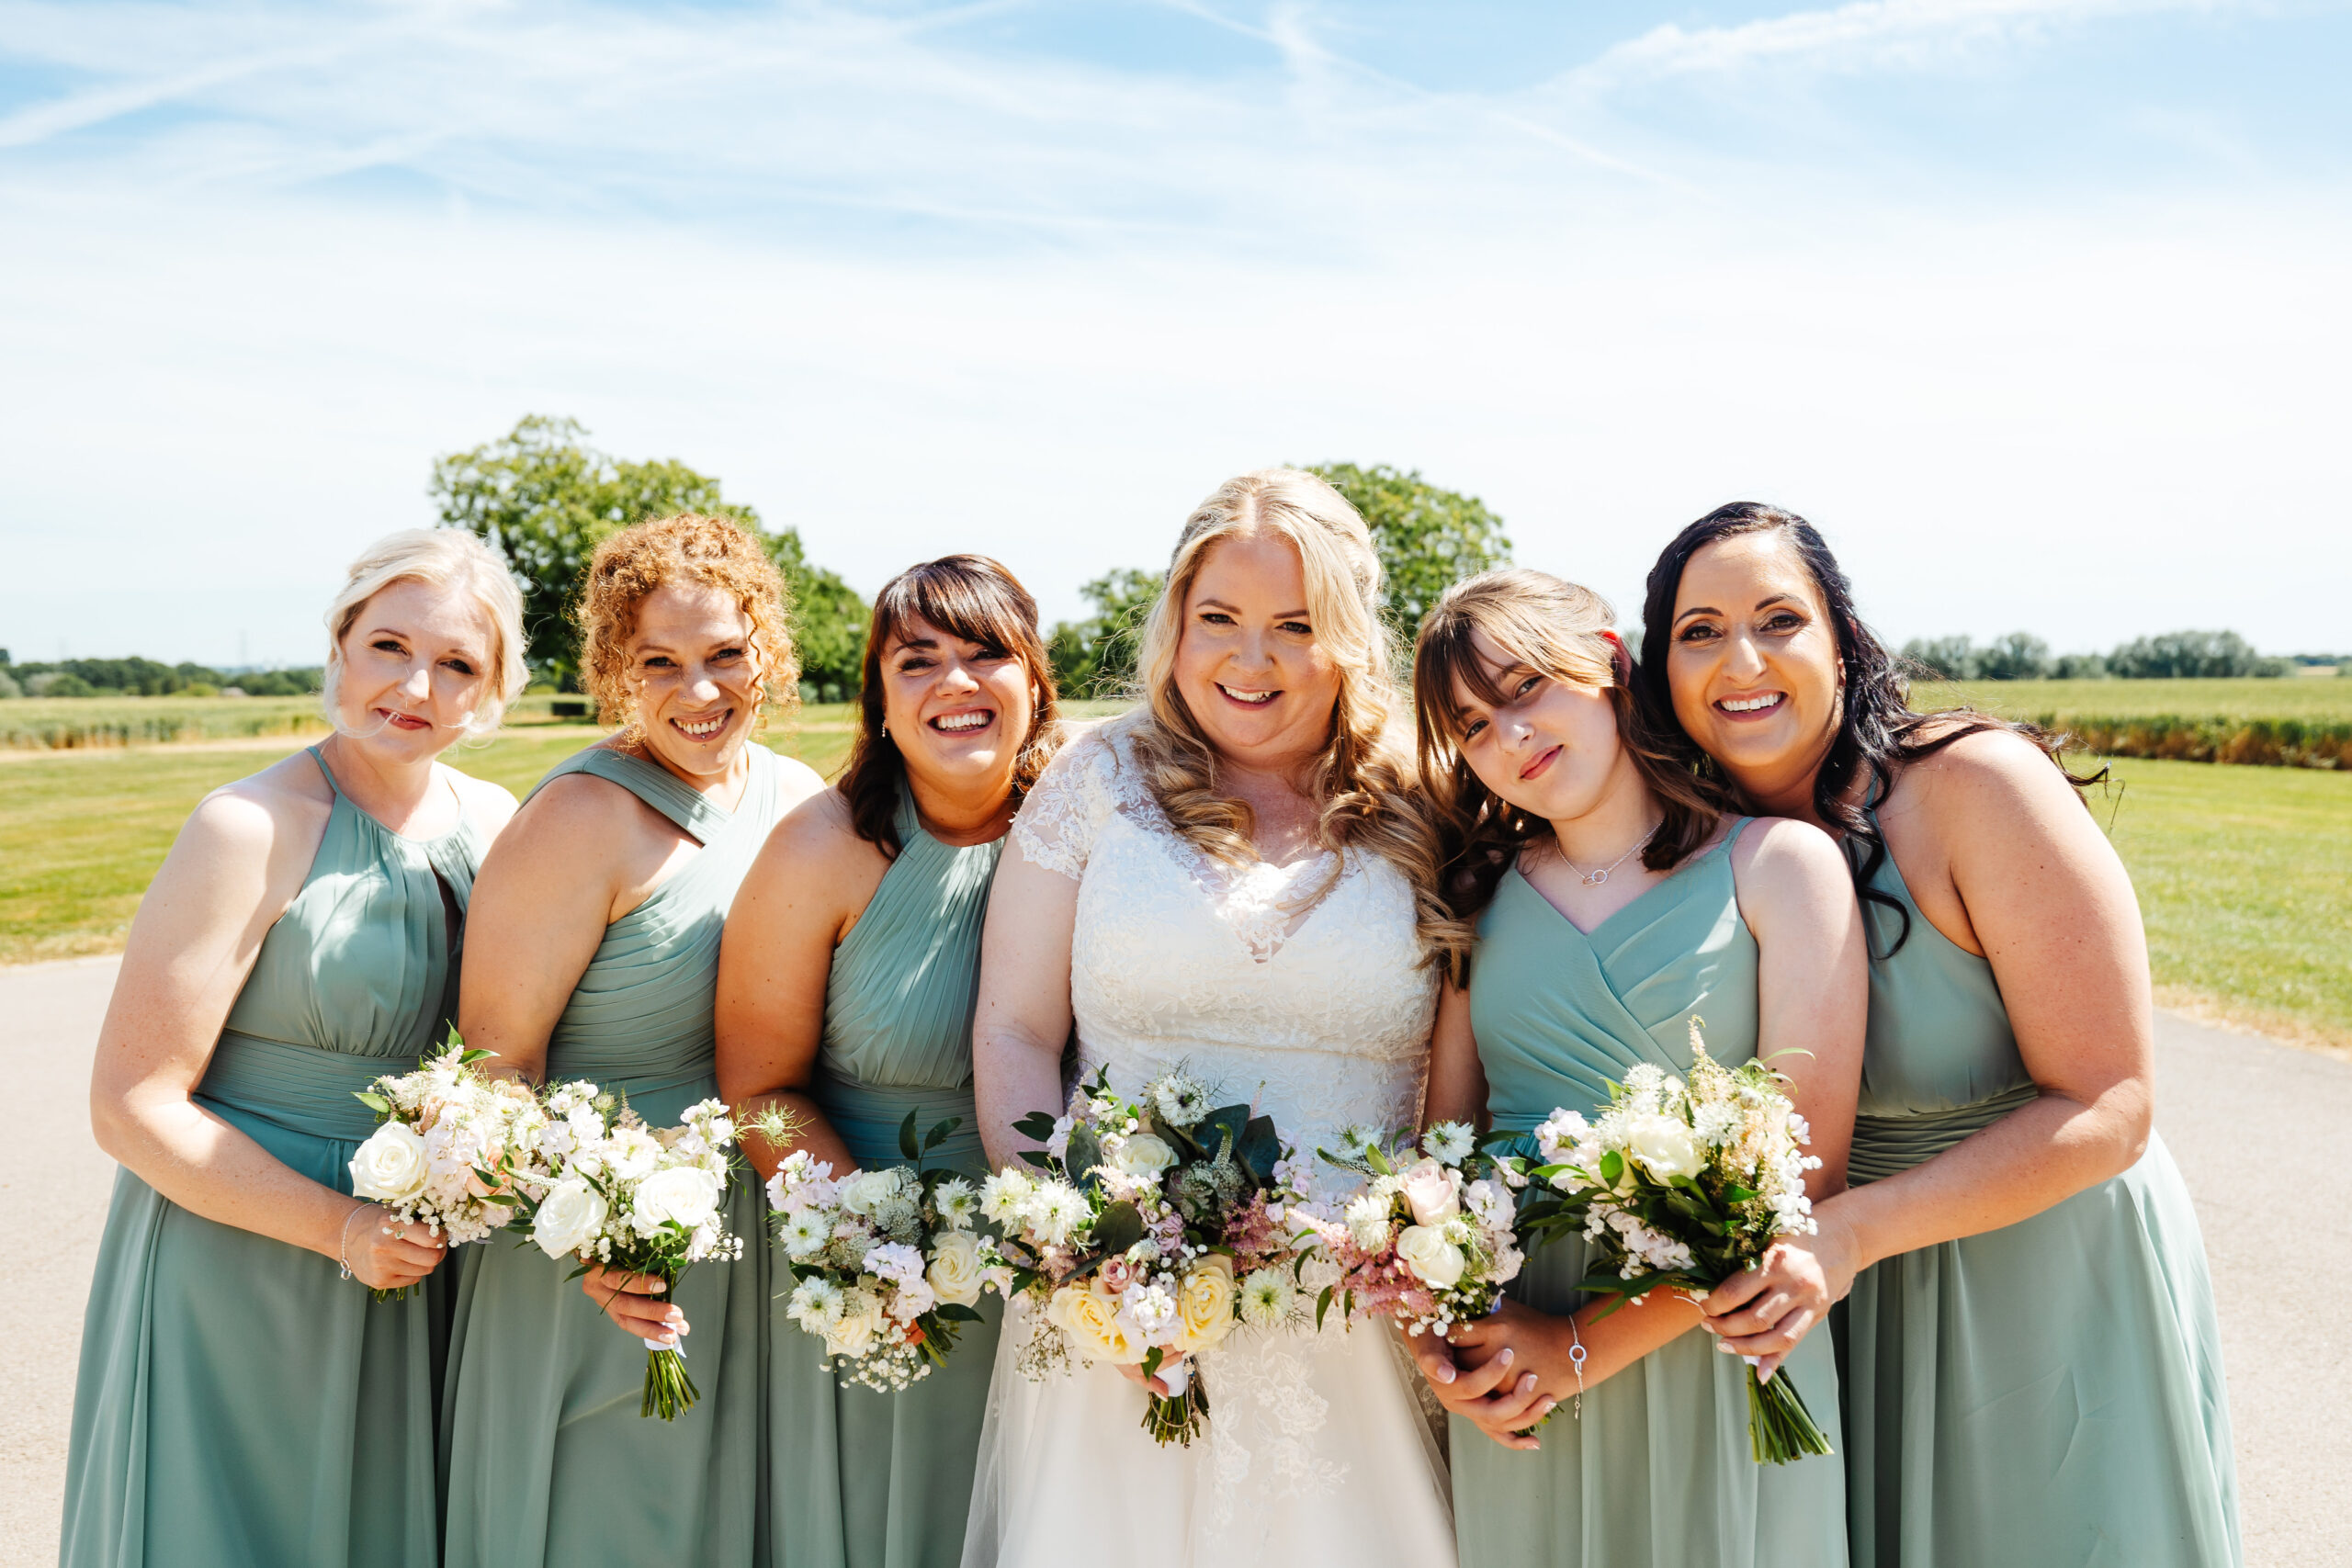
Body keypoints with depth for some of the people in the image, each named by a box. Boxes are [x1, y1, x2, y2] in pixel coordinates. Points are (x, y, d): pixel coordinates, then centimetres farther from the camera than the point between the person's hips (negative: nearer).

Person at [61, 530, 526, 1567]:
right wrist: (339, 1228, -20)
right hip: (236, 1261, -5)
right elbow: (131, 1105, -16)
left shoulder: (495, 822, -1)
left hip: (414, 1267, 5)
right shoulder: (251, 830, -18)